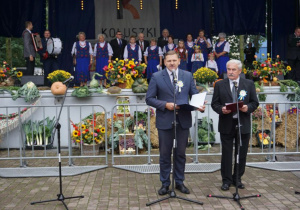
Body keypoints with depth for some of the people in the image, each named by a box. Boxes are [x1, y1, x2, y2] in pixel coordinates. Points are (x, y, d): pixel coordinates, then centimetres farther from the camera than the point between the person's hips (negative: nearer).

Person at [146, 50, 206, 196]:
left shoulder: (188, 76, 7)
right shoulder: (156, 77, -1)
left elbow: (194, 95, 7)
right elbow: (149, 99, -3)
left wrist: (200, 105, -13)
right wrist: (165, 105, -16)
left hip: (183, 120, 2)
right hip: (165, 121, -2)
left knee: (181, 153, 11)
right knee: (165, 154, 7)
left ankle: (179, 182, 25)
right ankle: (165, 183, 20)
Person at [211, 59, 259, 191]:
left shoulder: (249, 84, 5)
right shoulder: (220, 85, 3)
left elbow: (255, 103, 5)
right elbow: (214, 103, 3)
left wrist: (248, 108, -16)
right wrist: (221, 109, -18)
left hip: (243, 124, 1)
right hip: (226, 125, -1)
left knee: (242, 154, 9)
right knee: (226, 154, 5)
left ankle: (237, 178, 24)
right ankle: (226, 180, 17)